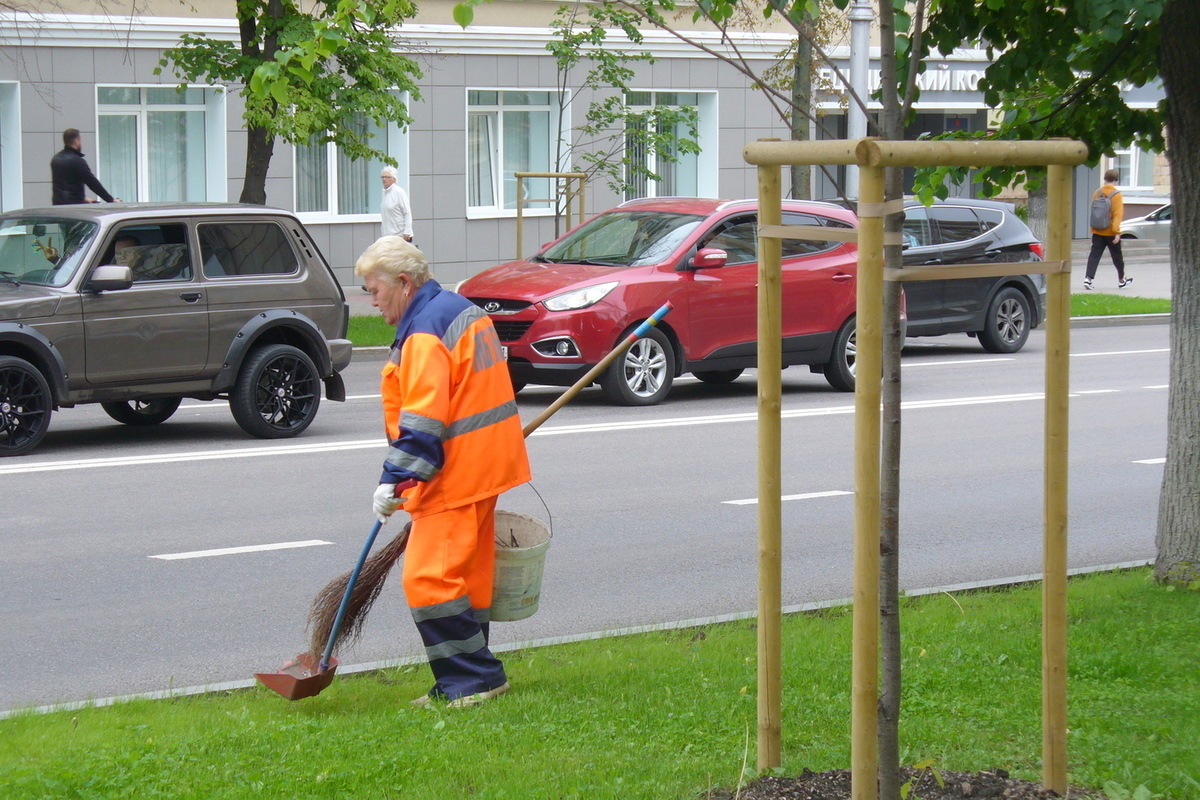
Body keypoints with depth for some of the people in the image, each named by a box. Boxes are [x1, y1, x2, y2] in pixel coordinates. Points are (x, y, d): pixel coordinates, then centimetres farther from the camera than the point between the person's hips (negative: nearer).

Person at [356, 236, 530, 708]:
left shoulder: (425, 333, -17)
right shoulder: (463, 310, 15)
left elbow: (422, 420, -23)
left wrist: (395, 480, -20)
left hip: (455, 474, -11)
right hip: (484, 465, 11)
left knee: (428, 578, -11)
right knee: (465, 575, 14)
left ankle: (475, 678, -8)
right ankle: (464, 683, 19)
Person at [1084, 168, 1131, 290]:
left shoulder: (1097, 193, 3)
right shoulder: (1116, 195, -11)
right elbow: (1117, 214, -16)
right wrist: (1117, 232, -17)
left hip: (1097, 231, 3)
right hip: (1110, 232, -3)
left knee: (1094, 255, -1)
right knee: (1117, 257, 13)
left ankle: (1088, 278, -18)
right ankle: (1121, 280, 27)